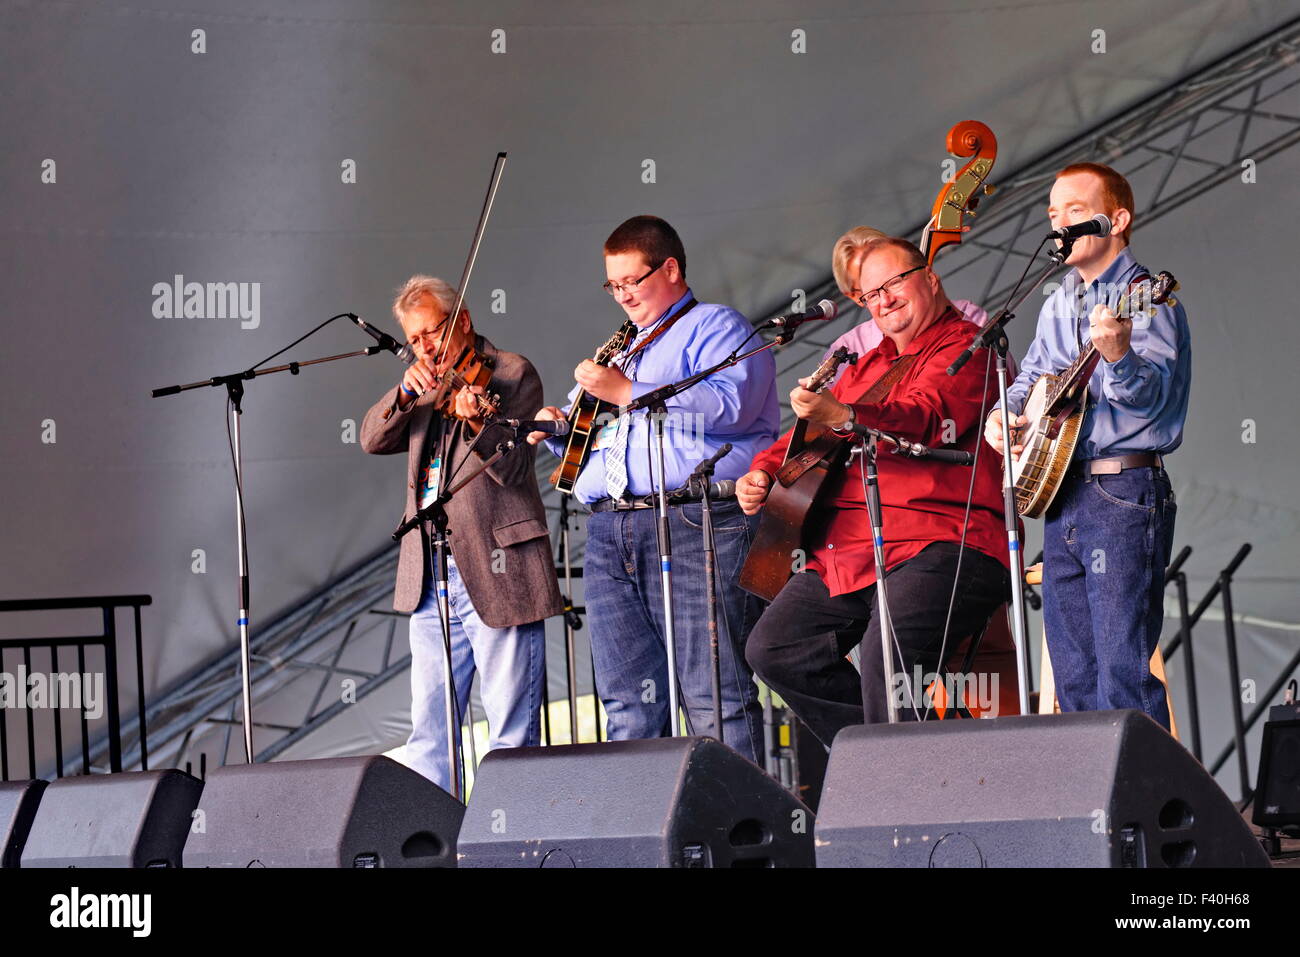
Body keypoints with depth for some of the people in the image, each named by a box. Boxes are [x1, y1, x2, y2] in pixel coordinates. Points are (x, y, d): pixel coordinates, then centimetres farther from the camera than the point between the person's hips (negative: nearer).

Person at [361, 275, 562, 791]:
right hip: (430, 580, 7)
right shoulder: (425, 388, 18)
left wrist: (475, 423, -34)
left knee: (513, 731, -4)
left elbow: (512, 467, -14)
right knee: (428, 729, 9)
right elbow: (373, 440, 9)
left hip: (495, 574, -7)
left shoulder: (512, 372, -3)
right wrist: (405, 392, -7)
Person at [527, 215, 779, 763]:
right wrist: (560, 430, 14)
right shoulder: (621, 350, 31)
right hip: (608, 530, 7)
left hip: (692, 527, -7)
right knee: (629, 703, 3)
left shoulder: (716, 327, 6)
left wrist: (627, 393, -11)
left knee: (713, 696, -11)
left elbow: (728, 406, -14)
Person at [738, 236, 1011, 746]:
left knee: (888, 654, -31)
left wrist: (841, 416, -37)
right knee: (773, 647, -3)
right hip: (844, 552, 9)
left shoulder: (965, 347, -1)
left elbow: (925, 417, -20)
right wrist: (763, 472, 12)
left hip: (942, 545, -9)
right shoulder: (868, 366, 27)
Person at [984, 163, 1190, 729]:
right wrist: (1004, 411, 10)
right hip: (1059, 493, 8)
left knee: (1123, 671, -13)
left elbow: (1151, 397, -21)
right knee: (1073, 678, 10)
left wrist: (1117, 355, -41)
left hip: (1124, 495, -8)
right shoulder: (1058, 305, 17)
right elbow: (1032, 376, 31)